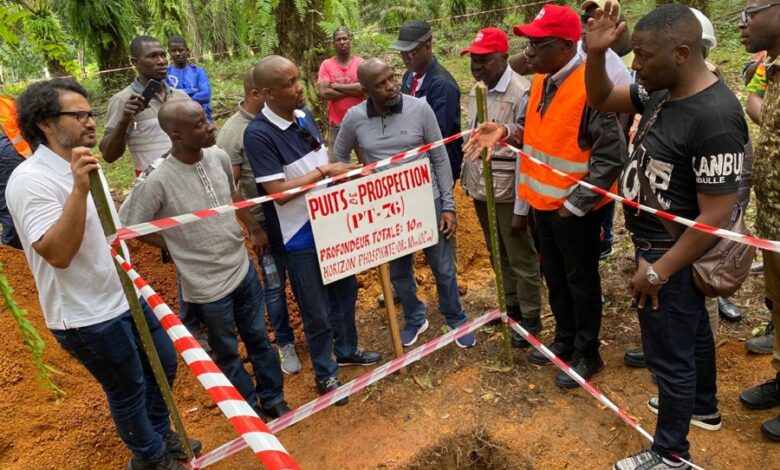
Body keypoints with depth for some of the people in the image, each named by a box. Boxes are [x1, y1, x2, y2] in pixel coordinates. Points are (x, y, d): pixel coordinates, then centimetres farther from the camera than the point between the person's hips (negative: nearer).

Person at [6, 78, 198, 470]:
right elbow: (58, 253, -31)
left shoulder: (82, 165, 6)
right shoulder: (30, 180, -22)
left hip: (124, 297, 9)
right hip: (87, 316, -8)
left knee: (163, 362, 21)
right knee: (128, 389, 11)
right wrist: (80, 189, -37)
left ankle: (160, 434, 45)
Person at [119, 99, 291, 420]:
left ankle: (273, 399, 42)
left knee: (259, 339, 20)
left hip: (243, 268, 5)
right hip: (207, 284, -5)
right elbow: (128, 225, -12)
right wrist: (178, 247, -8)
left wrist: (254, 228, 16)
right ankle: (251, 409, 40)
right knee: (227, 352, 17)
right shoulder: (157, 180, -25)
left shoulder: (218, 157, -8)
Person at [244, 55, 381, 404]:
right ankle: (325, 372, 34)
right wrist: (325, 172, -21)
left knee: (345, 290, 23)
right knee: (316, 310, 10)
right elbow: (278, 191, -25)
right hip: (300, 236, -7)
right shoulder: (258, 134, -21)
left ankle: (346, 349, 47)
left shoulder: (304, 115, 0)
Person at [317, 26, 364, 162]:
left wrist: (336, 86, -11)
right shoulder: (326, 64, 1)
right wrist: (353, 90, -10)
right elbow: (324, 92, -11)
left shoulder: (361, 63, 0)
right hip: (337, 123, 0)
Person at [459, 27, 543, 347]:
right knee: (498, 254, 20)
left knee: (521, 258, 7)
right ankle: (511, 305, 38)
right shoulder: (475, 91, 8)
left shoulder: (520, 93, -18)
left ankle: (530, 317, 23)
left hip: (507, 191, -8)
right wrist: (466, 178, 15)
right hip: (480, 188, 8)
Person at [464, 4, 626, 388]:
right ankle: (565, 340, 41)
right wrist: (506, 130, -6)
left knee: (581, 281, 9)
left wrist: (575, 203, -19)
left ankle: (587, 354, 29)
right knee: (554, 277, 20)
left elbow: (610, 157, -21)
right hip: (543, 200, 8)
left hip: (575, 207, -8)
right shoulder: (541, 80, 3)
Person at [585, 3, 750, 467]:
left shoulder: (715, 118, -29)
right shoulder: (661, 91, -3)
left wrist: (658, 271, -22)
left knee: (670, 355, 7)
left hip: (674, 255, -9)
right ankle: (703, 406, 51)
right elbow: (601, 99, 10)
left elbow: (717, 215, -27)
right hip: (661, 246, 9)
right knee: (691, 331, 27)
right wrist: (596, 53, -10)